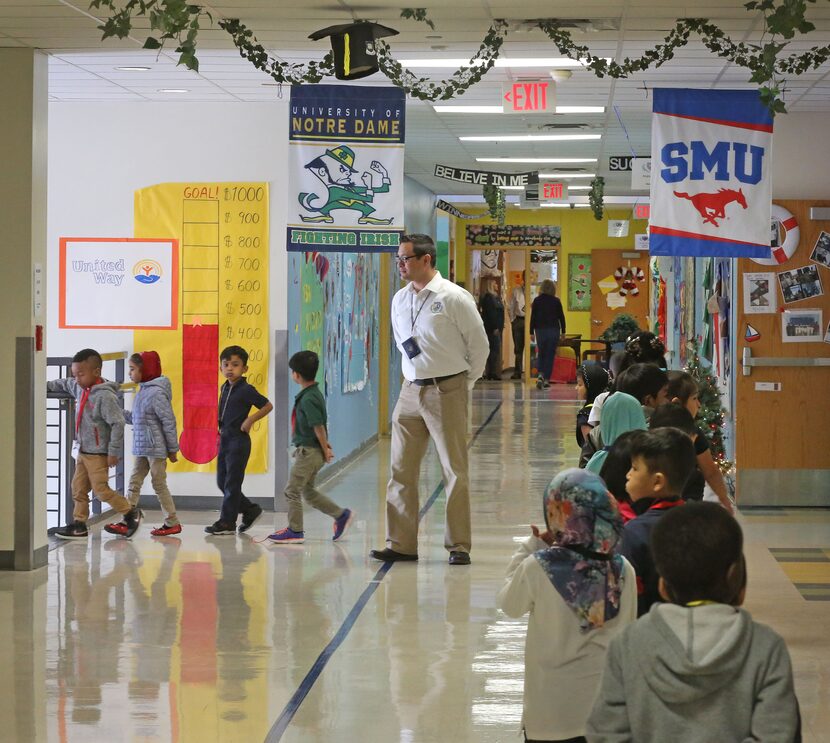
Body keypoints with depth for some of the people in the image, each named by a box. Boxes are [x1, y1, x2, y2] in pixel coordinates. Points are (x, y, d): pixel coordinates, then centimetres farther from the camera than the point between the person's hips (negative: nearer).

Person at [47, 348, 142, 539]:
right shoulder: (79, 388, 4)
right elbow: (65, 384, 27)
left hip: (98, 453, -8)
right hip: (82, 450, 8)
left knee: (101, 489, -4)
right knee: (78, 488, 8)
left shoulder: (105, 396, -21)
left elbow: (118, 423, -22)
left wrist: (114, 451, -21)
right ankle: (79, 525, 14)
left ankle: (131, 513, 11)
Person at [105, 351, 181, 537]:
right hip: (141, 448, 9)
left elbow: (168, 421, -16)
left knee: (159, 485, 1)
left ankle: (172, 523, 12)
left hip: (155, 449, -9)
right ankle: (127, 522, 9)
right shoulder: (142, 391, 9)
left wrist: (172, 449, -13)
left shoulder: (156, 393, -17)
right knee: (134, 483, 7)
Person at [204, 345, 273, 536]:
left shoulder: (246, 390, -12)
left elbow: (267, 406, -10)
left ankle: (227, 522, 2)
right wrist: (222, 429, 11)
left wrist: (250, 420, -15)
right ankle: (251, 510, 24)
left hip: (238, 441, -8)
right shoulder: (225, 388, 11)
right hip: (224, 440, 8)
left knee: (232, 483, -4)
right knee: (222, 482, 11)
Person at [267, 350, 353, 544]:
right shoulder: (314, 394, 10)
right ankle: (341, 515, 23)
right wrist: (325, 446, 16)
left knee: (292, 490, -1)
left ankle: (295, 531, 6)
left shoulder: (308, 399, -21)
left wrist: (325, 450, -11)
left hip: (309, 451, -10)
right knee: (307, 490, 18)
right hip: (309, 450, 10)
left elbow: (318, 427, -20)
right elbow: (320, 425, 15)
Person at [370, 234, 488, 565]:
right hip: (411, 390, 6)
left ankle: (458, 546, 5)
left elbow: (479, 344, -1)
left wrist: (465, 383, 7)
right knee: (401, 470, 5)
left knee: (455, 471, -1)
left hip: (447, 392, -6)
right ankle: (400, 544, 10)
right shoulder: (400, 300, 9)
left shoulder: (454, 298, -10)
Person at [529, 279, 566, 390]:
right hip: (553, 330, -1)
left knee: (541, 354, 12)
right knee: (550, 355, 4)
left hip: (540, 330, 1)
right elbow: (561, 317, 1)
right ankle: (547, 379, 1)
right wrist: (563, 331, 9)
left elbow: (533, 317, 0)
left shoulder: (537, 301, -2)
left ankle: (541, 375, -10)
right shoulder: (556, 301, -3)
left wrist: (531, 332, 5)